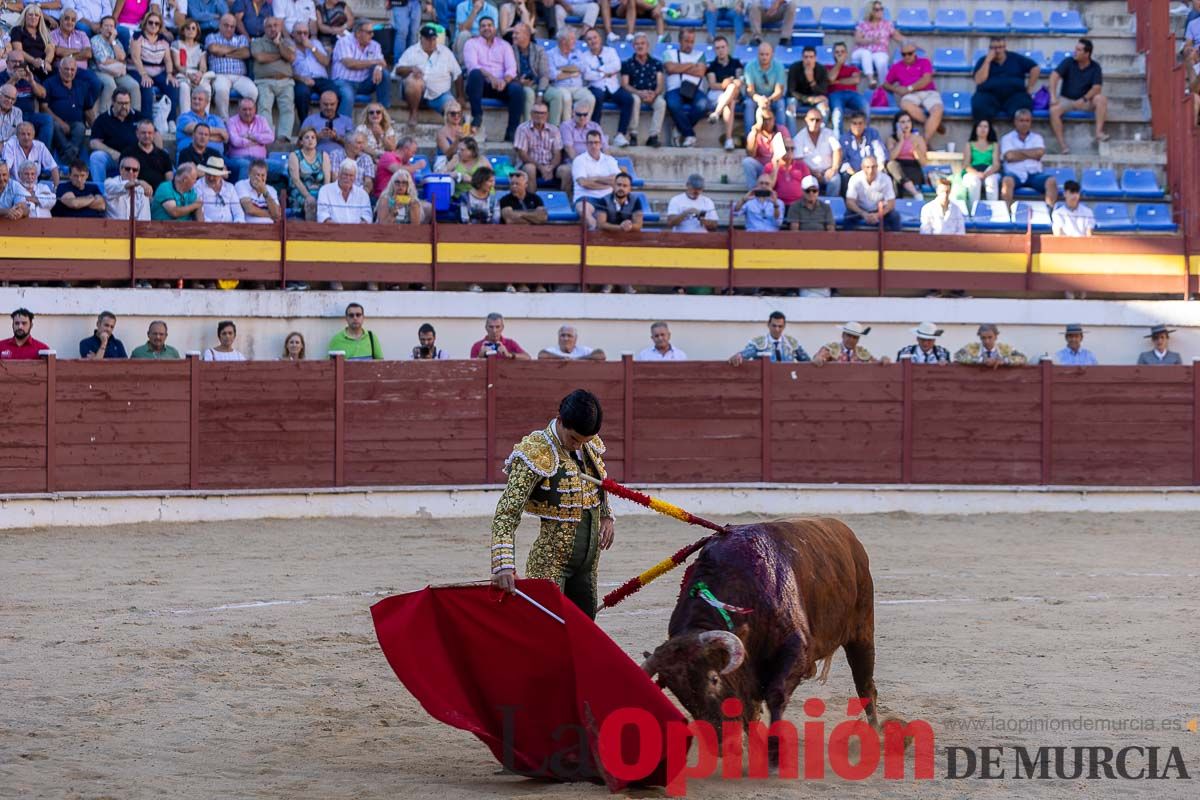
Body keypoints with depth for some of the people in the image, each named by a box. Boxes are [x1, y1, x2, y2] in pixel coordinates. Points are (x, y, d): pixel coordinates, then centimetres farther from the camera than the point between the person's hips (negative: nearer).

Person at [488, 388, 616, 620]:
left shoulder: (591, 446, 4)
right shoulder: (536, 455, -18)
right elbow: (506, 515, -24)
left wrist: (606, 515, 8)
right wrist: (504, 565, -36)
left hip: (587, 564, 7)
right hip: (550, 565, -7)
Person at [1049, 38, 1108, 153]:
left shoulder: (1095, 68, -3)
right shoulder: (1068, 62, -4)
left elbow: (1097, 88, -11)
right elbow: (1055, 76, -15)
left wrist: (1083, 100, -25)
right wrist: (1053, 96, -28)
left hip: (1085, 101, 0)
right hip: (1066, 99, 0)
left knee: (1101, 99, -28)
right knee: (1054, 110, -31)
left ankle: (1099, 132, -29)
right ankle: (1062, 145, -31)